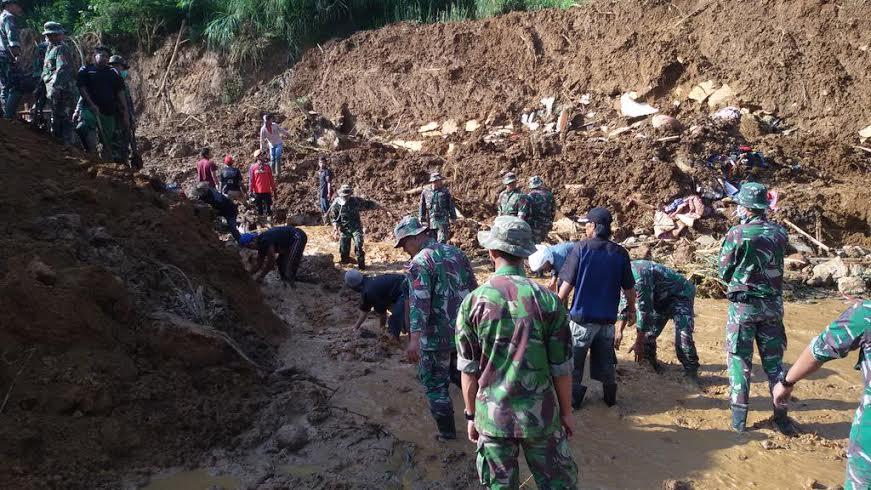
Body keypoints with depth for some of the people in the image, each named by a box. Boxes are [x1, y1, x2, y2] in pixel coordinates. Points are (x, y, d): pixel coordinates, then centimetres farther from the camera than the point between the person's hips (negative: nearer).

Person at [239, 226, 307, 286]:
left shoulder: (266, 241, -26)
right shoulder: (261, 243, 4)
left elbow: (271, 262, -22)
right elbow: (259, 264, 13)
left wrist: (260, 277, -13)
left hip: (298, 238, -11)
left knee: (289, 266, -15)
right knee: (280, 262, 13)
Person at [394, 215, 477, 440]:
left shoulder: (419, 263, -15)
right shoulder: (455, 252, 7)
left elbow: (419, 301, -27)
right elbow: (473, 289, 13)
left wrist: (414, 338, -33)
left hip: (437, 337, -7)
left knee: (435, 384, 11)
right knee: (460, 373, 28)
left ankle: (447, 432, 20)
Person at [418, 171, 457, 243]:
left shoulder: (445, 192, 5)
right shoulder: (425, 192, 8)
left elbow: (451, 206, 9)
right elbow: (421, 207, 13)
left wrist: (453, 218, 7)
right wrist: (422, 219, 10)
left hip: (443, 222, -2)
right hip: (430, 222, 2)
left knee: (442, 242, -13)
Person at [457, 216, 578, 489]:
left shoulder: (473, 302, -9)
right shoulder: (547, 300, -10)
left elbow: (468, 369, -3)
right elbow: (561, 367, -4)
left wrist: (471, 416, 9)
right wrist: (566, 412, 10)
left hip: (492, 415, 1)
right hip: (540, 414, -1)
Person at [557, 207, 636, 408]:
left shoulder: (581, 248, -14)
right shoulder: (620, 253, -4)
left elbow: (567, 284, -13)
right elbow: (629, 288, 2)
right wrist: (631, 310, 19)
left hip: (582, 318, -4)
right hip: (608, 318, 4)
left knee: (574, 359, 12)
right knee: (605, 360, 20)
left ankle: (574, 397, 21)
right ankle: (610, 396, 30)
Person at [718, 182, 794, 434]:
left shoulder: (737, 234, -15)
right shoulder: (780, 233, -1)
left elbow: (724, 273, -7)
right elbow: (776, 266, 10)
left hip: (743, 305, -4)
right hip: (773, 305, 4)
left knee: (739, 360, 6)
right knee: (774, 360, 14)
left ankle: (739, 418, 9)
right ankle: (781, 416, 21)